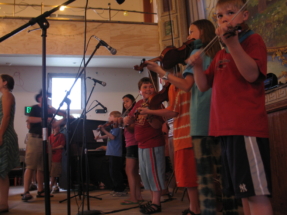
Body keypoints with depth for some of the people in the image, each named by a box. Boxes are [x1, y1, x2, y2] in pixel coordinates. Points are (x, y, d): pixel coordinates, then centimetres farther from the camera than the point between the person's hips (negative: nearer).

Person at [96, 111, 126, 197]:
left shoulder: (117, 129, -12)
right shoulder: (113, 129, 16)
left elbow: (112, 137, -27)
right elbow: (108, 136, 30)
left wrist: (104, 130, -25)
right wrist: (100, 137, 21)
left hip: (116, 154, -10)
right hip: (112, 154, 10)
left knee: (115, 172, -7)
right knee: (113, 172, 15)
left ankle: (121, 190, 0)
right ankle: (116, 189, 24)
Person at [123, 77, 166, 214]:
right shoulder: (138, 105, 10)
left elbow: (158, 125, -21)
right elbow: (133, 128, 15)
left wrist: (148, 116, -36)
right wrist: (127, 123, -5)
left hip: (154, 144, -8)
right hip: (142, 144, 8)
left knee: (153, 172, -5)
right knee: (145, 173, 13)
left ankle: (156, 203, 3)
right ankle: (153, 201, 23)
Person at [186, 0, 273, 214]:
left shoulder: (253, 40, 0)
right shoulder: (220, 54, 22)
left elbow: (252, 74, -17)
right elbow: (204, 85, 17)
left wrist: (232, 42, -29)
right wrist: (198, 66, -2)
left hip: (246, 127, -8)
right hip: (226, 128, 8)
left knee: (256, 192, -9)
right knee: (244, 192, 12)